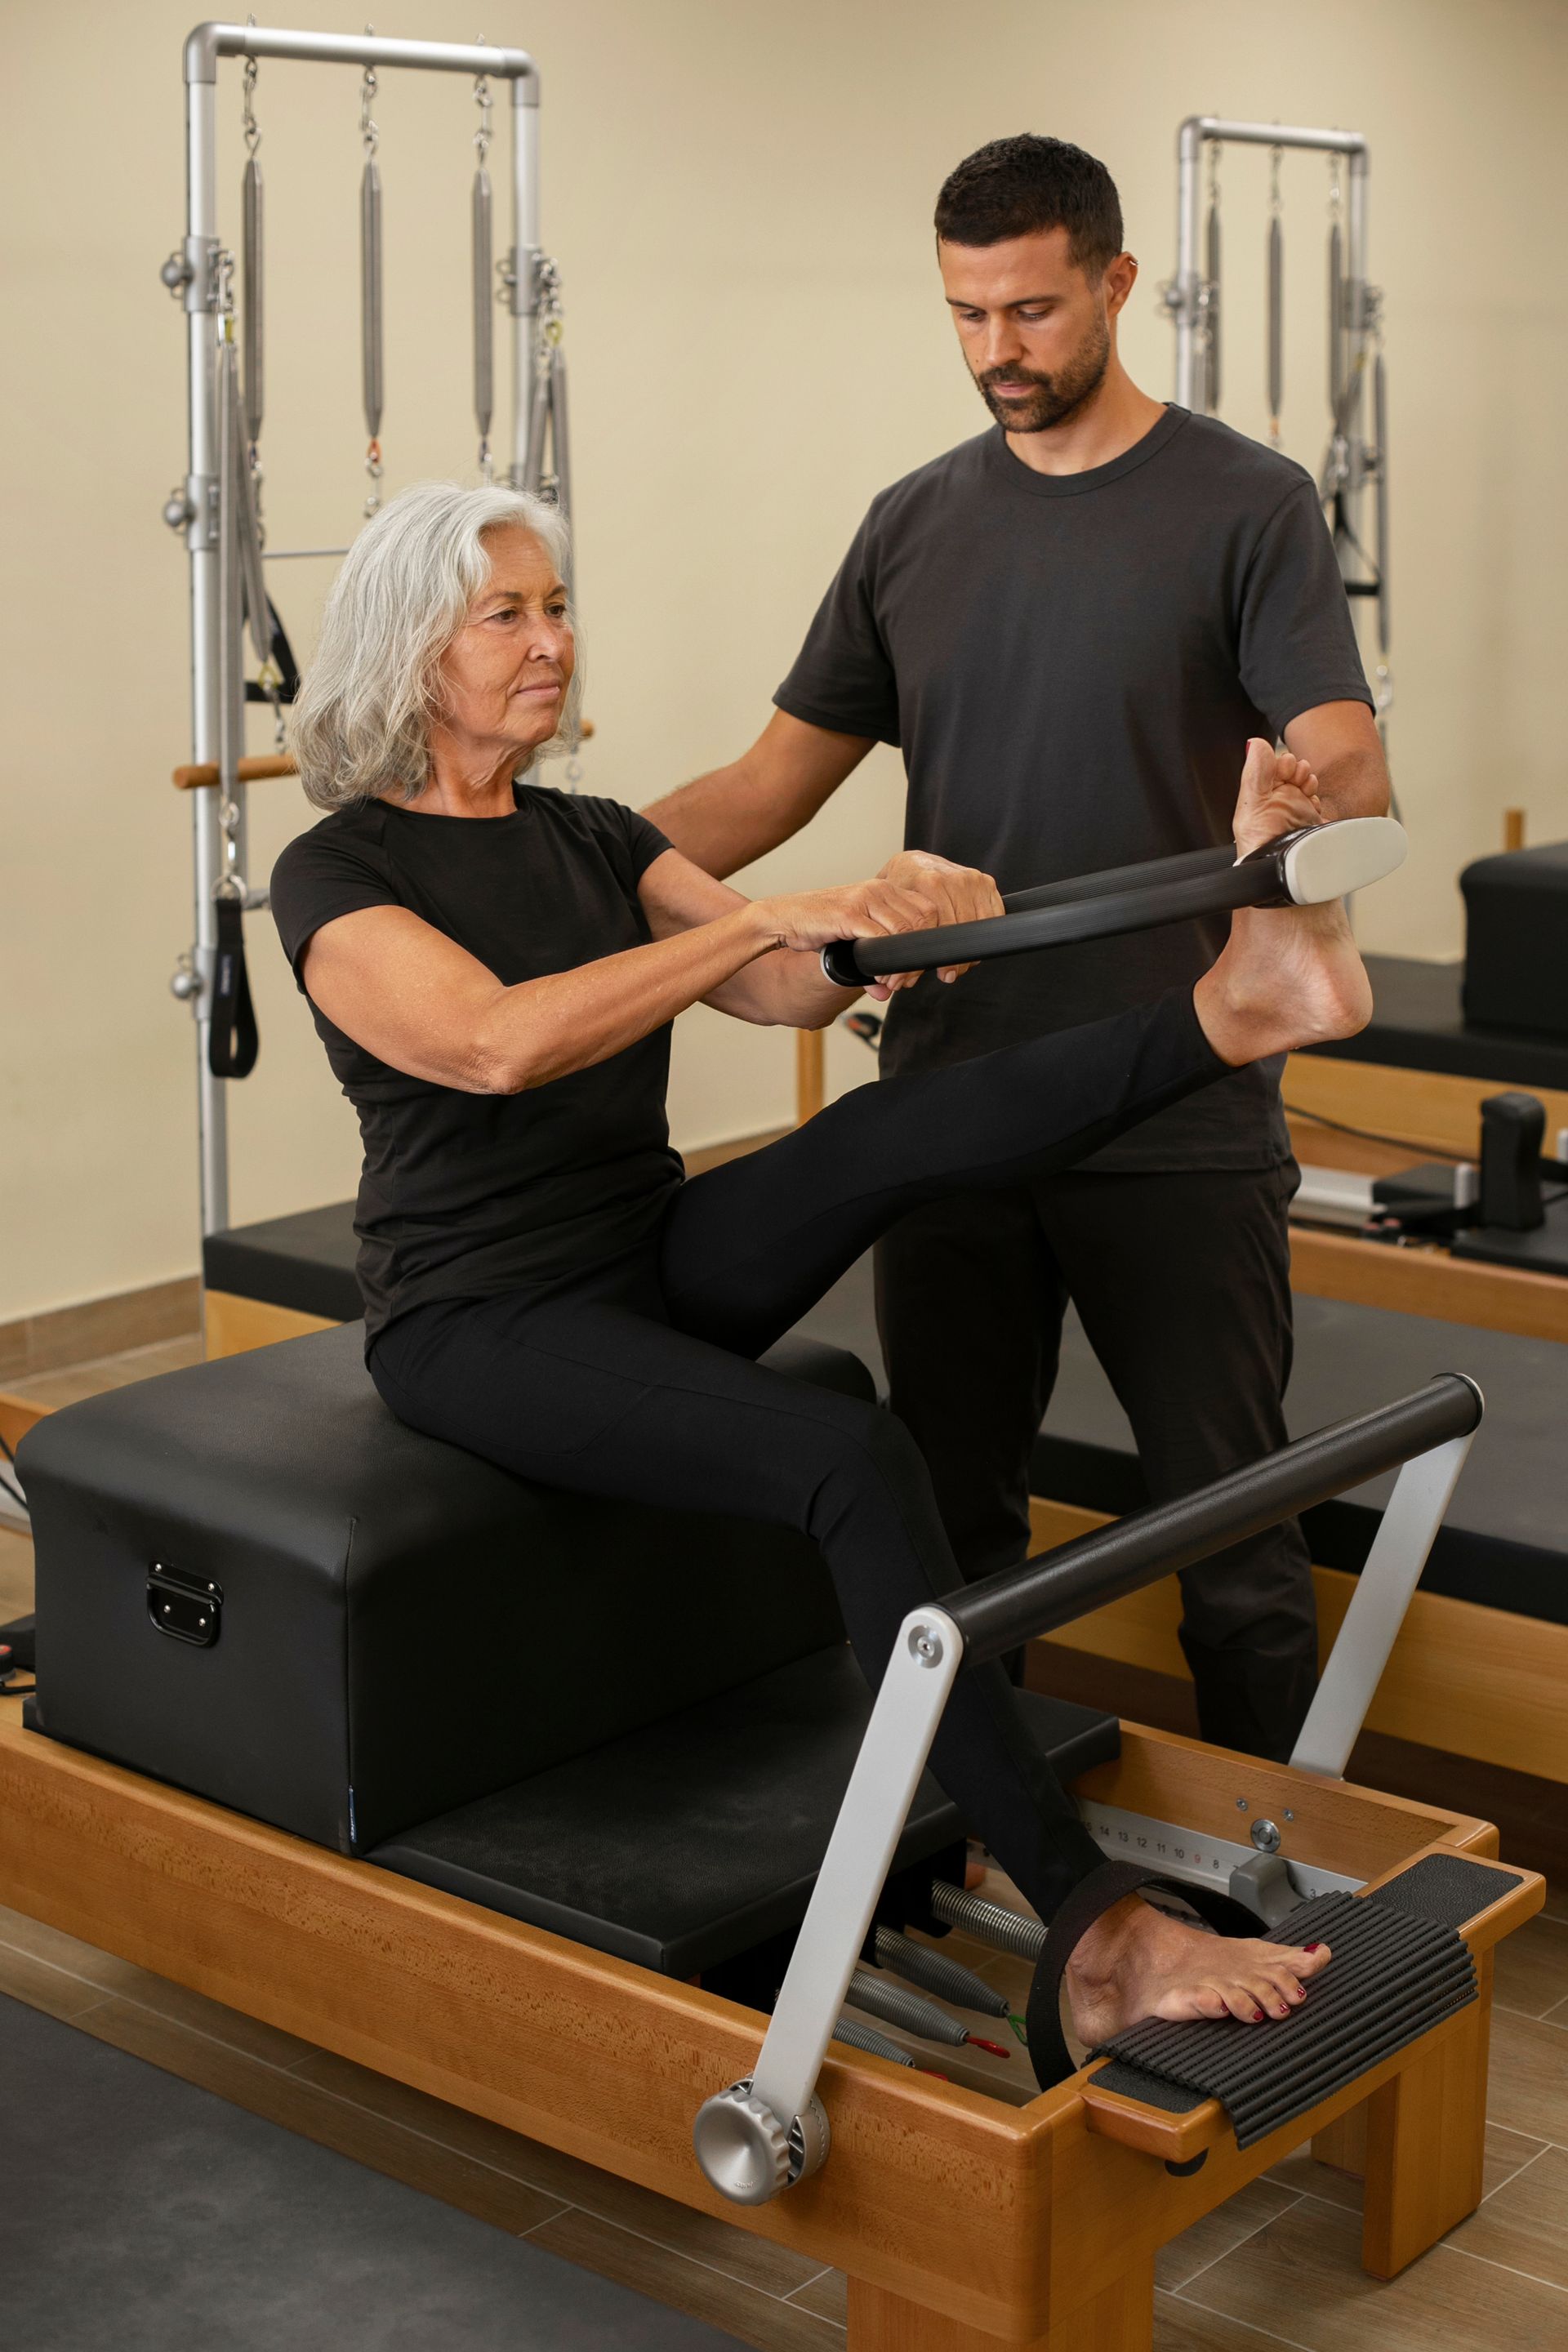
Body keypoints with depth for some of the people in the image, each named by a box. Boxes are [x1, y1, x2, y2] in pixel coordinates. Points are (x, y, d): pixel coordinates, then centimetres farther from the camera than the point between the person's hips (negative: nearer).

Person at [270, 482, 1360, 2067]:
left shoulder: (592, 840, 11)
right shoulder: (338, 876, -10)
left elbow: (786, 989, -2)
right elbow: (496, 1040, -29)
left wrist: (887, 914, -25)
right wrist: (774, 913, -32)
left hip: (656, 1266, 7)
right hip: (483, 1329, -7)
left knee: (899, 1129, -25)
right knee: (850, 1462, -31)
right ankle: (1097, 1939, -35)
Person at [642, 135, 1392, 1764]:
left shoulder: (1243, 507, -3)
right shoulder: (916, 524, 10)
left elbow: (1350, 779, -12)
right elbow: (779, 781, 11)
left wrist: (1299, 809, -34)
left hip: (1176, 1121, -4)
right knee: (951, 1513, 12)